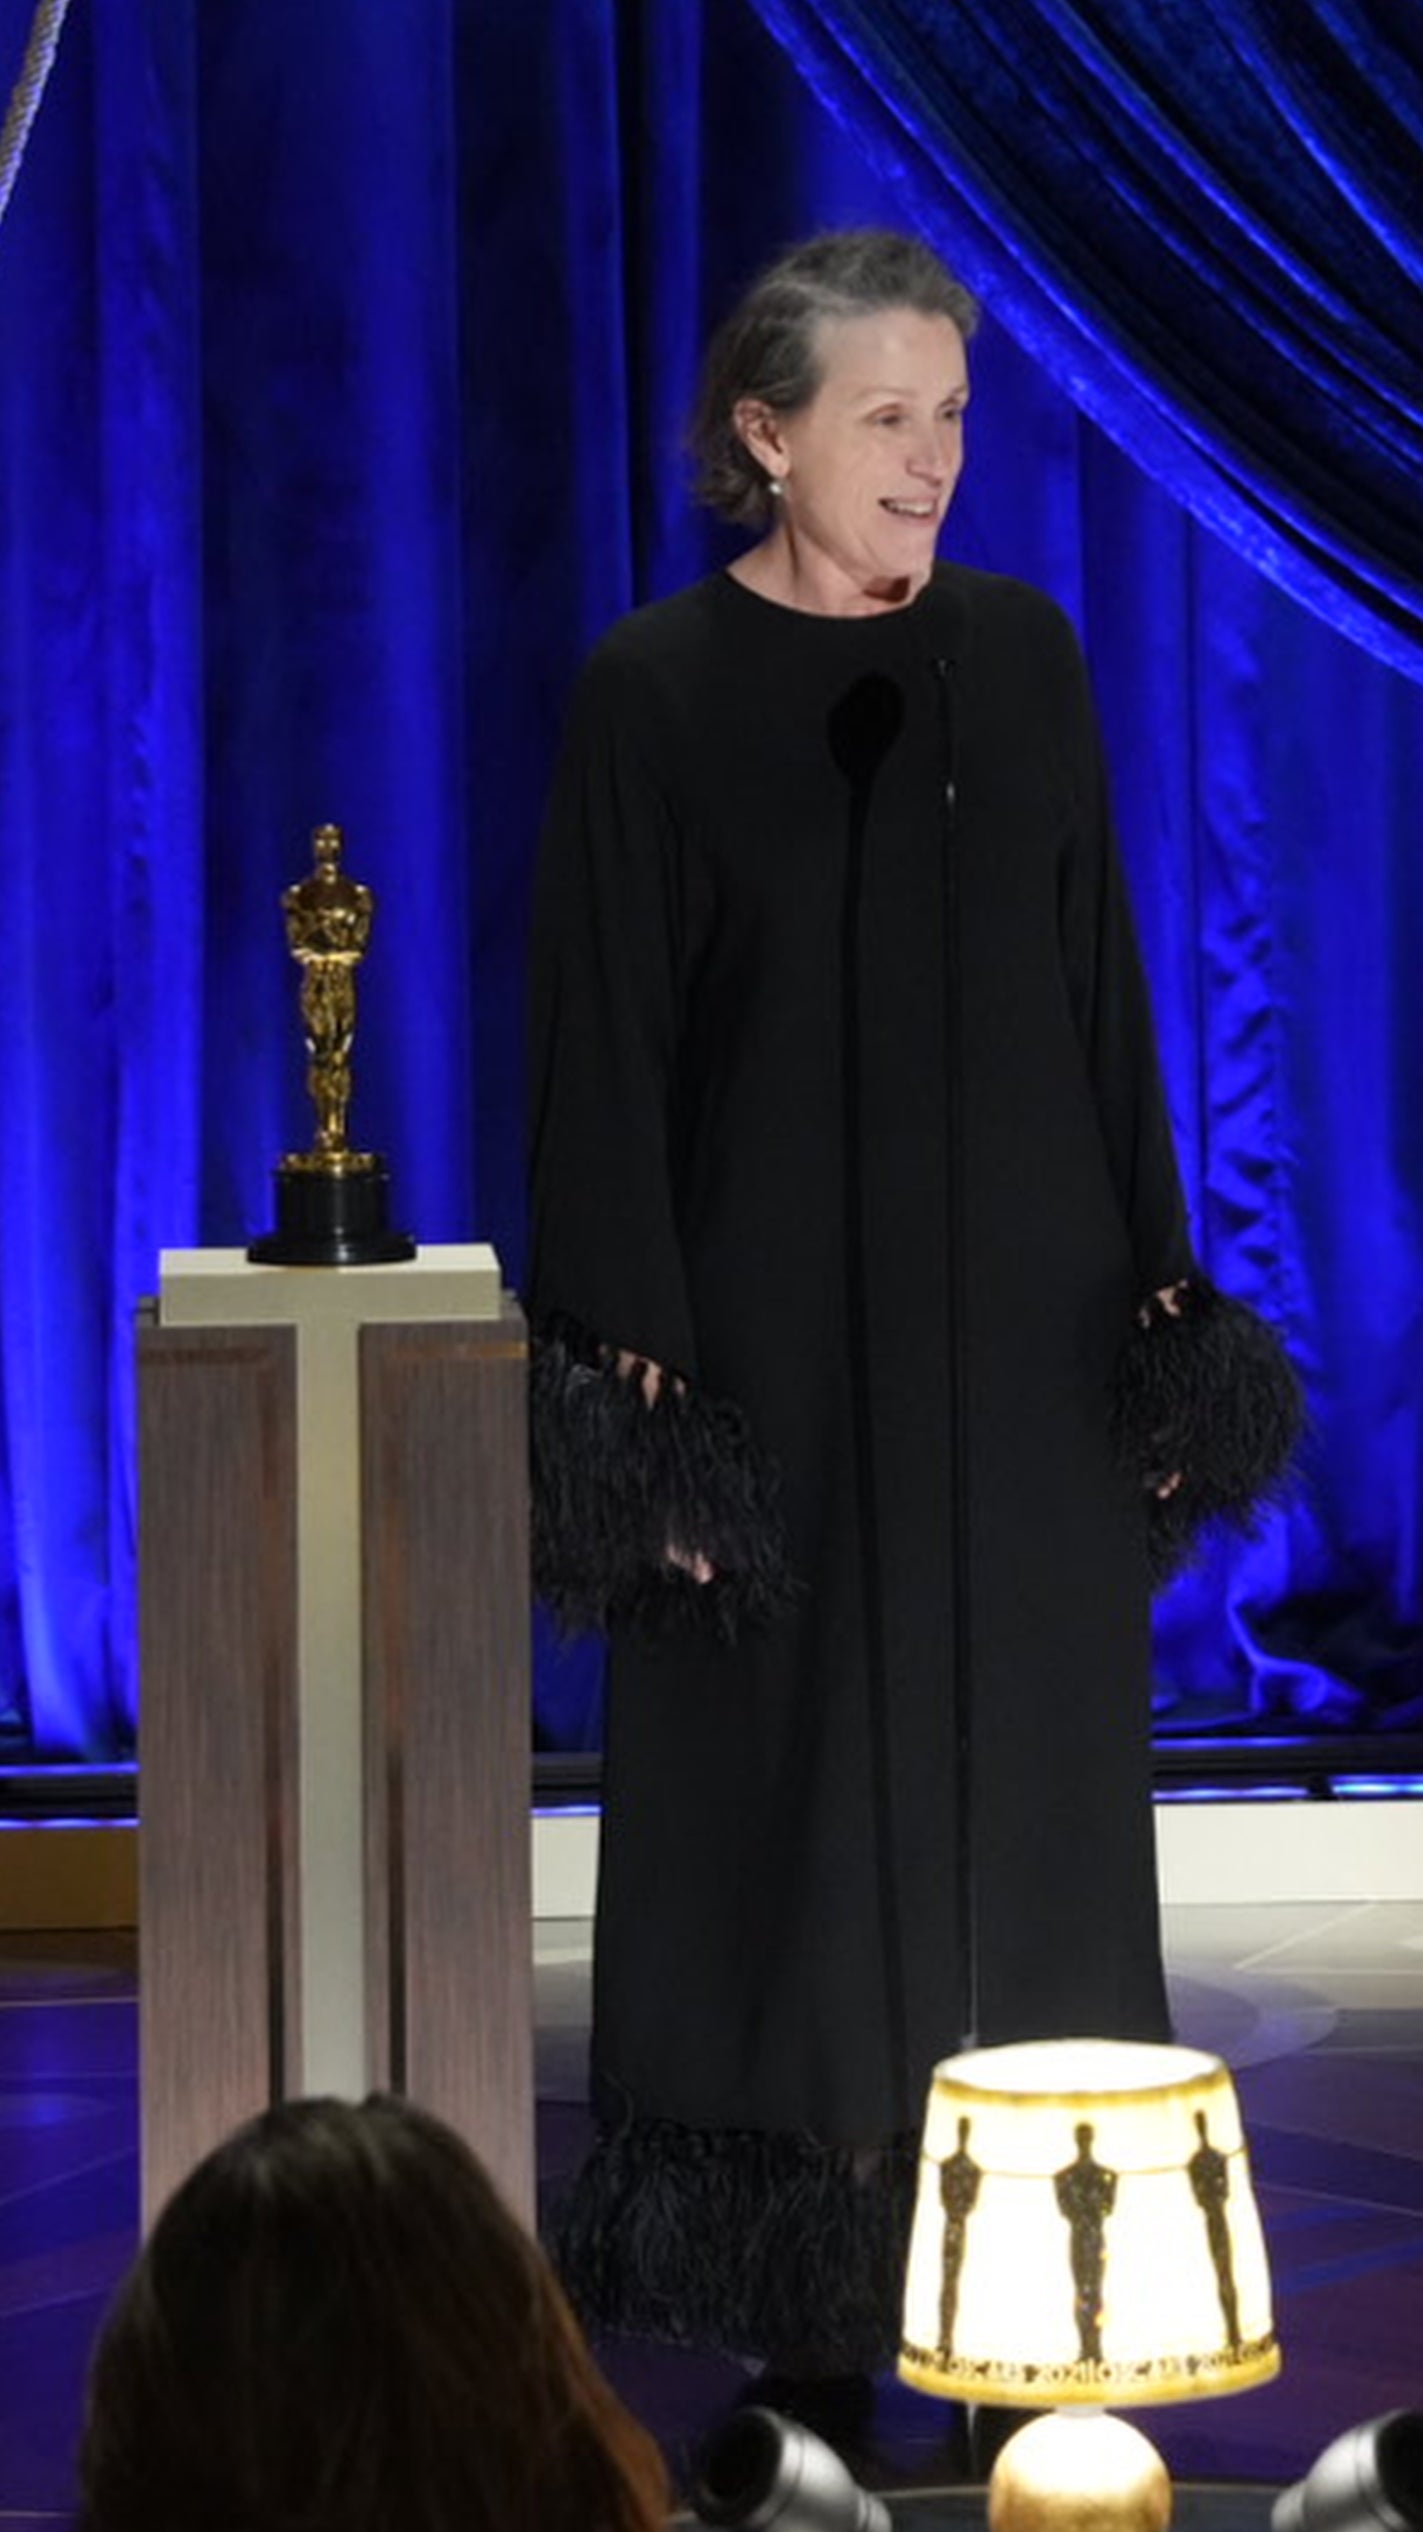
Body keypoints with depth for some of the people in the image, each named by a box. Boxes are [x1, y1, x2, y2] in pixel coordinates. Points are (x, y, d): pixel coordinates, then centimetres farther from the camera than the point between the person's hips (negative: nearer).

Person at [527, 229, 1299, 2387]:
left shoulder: (1019, 654, 6)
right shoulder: (656, 691, -4)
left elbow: (1103, 989, 9)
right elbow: (605, 1055, -6)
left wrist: (1161, 1291, 5)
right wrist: (641, 1383, -11)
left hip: (1026, 1329, 3)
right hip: (782, 1335, -3)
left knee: (1027, 1813, 5)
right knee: (790, 1832, 1)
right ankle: (809, 2345, 10)